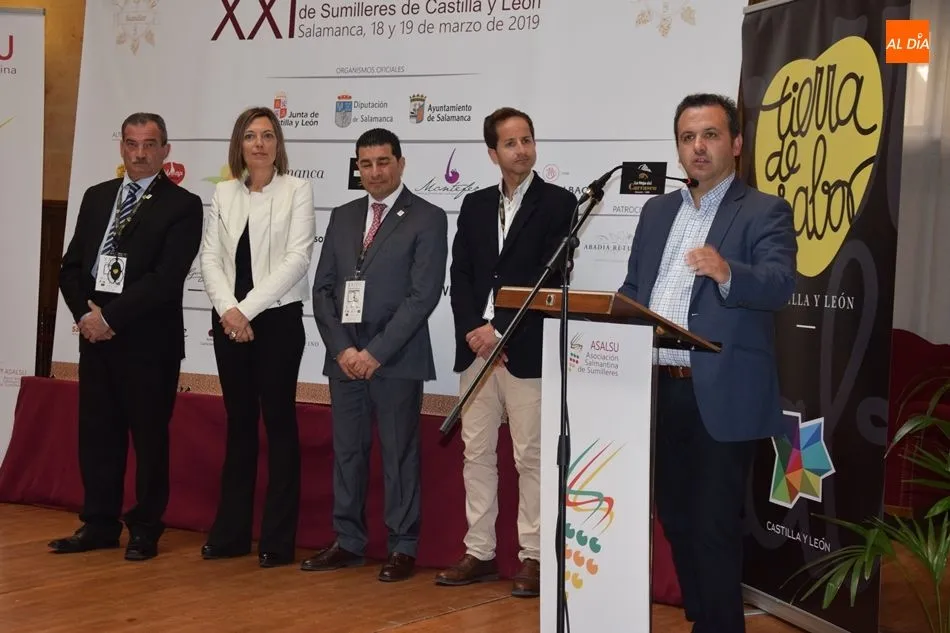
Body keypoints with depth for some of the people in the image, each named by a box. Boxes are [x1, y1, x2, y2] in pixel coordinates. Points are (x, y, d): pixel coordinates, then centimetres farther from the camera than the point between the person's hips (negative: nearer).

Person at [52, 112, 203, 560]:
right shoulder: (97, 197, 14)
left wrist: (111, 316, -15)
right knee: (96, 433, 10)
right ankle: (99, 524, 21)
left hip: (149, 340, -5)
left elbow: (167, 277, -13)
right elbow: (71, 265, 12)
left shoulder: (182, 205, -4)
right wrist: (86, 313, -5)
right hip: (95, 334, 5)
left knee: (149, 436, 3)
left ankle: (145, 530, 14)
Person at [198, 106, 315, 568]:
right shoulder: (224, 193, 10)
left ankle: (278, 539, 6)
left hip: (278, 319, -4)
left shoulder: (297, 190, -2)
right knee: (238, 423, 10)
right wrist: (228, 309, -11)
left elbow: (297, 258, -11)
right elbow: (210, 256, 5)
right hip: (228, 320, 4)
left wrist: (248, 308, -15)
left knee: (279, 423, 0)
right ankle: (230, 532, 16)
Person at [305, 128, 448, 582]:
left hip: (395, 359, -5)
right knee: (347, 452, 10)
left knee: (399, 455, 2)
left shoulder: (427, 219, -3)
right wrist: (341, 348, -4)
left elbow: (423, 295, -11)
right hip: (344, 356, 5)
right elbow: (323, 288, 10)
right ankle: (348, 542, 20)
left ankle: (403, 548, 11)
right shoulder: (343, 217, 13)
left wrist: (376, 352, -14)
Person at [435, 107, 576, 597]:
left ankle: (534, 557, 7)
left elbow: (551, 278, -9)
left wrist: (499, 331, -12)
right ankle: (479, 552, 17)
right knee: (477, 454, 8)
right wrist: (473, 330, -7)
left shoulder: (558, 203, -1)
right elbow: (460, 275, 9)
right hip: (476, 348, 5)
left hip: (527, 351, -5)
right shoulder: (475, 205, 14)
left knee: (530, 458, -1)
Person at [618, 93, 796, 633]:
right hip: (658, 389, 6)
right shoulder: (658, 210, 15)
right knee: (676, 518, 15)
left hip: (721, 397, -6)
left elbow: (780, 284, -20)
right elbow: (632, 290, 15)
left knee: (714, 526, 0)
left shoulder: (764, 212, -4)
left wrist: (726, 273, -40)